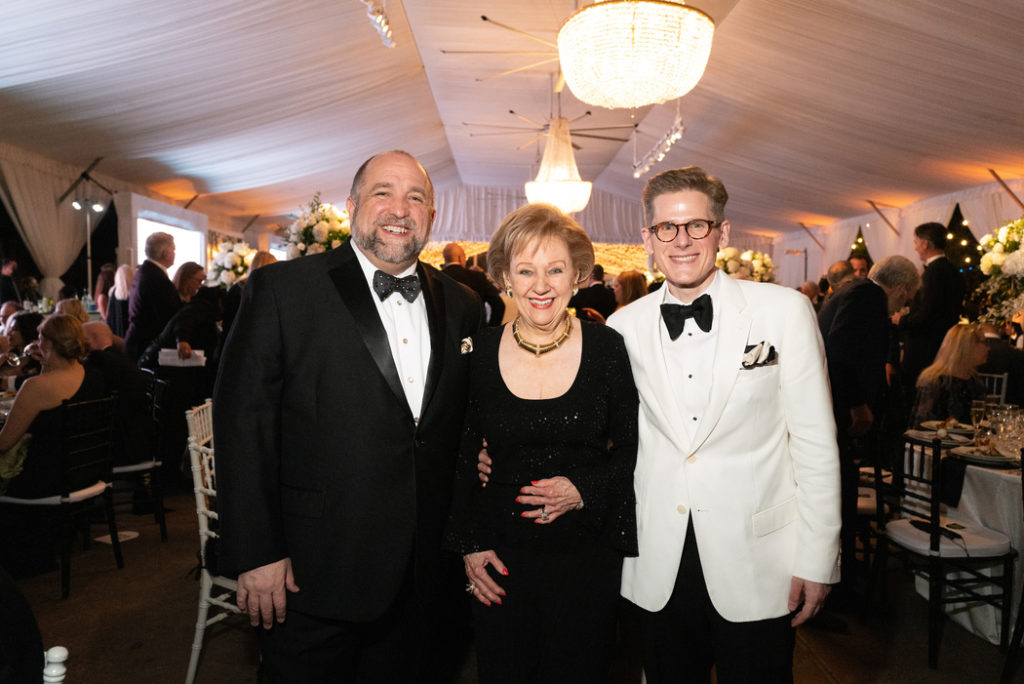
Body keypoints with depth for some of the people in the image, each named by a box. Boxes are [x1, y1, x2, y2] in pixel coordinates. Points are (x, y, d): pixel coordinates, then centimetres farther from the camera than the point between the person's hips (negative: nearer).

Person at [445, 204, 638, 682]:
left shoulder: (607, 348, -6)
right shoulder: (479, 351, -4)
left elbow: (631, 449, 1)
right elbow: (461, 458, 5)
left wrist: (584, 489, -15)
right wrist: (468, 544, 1)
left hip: (588, 556, 0)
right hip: (501, 559, 1)